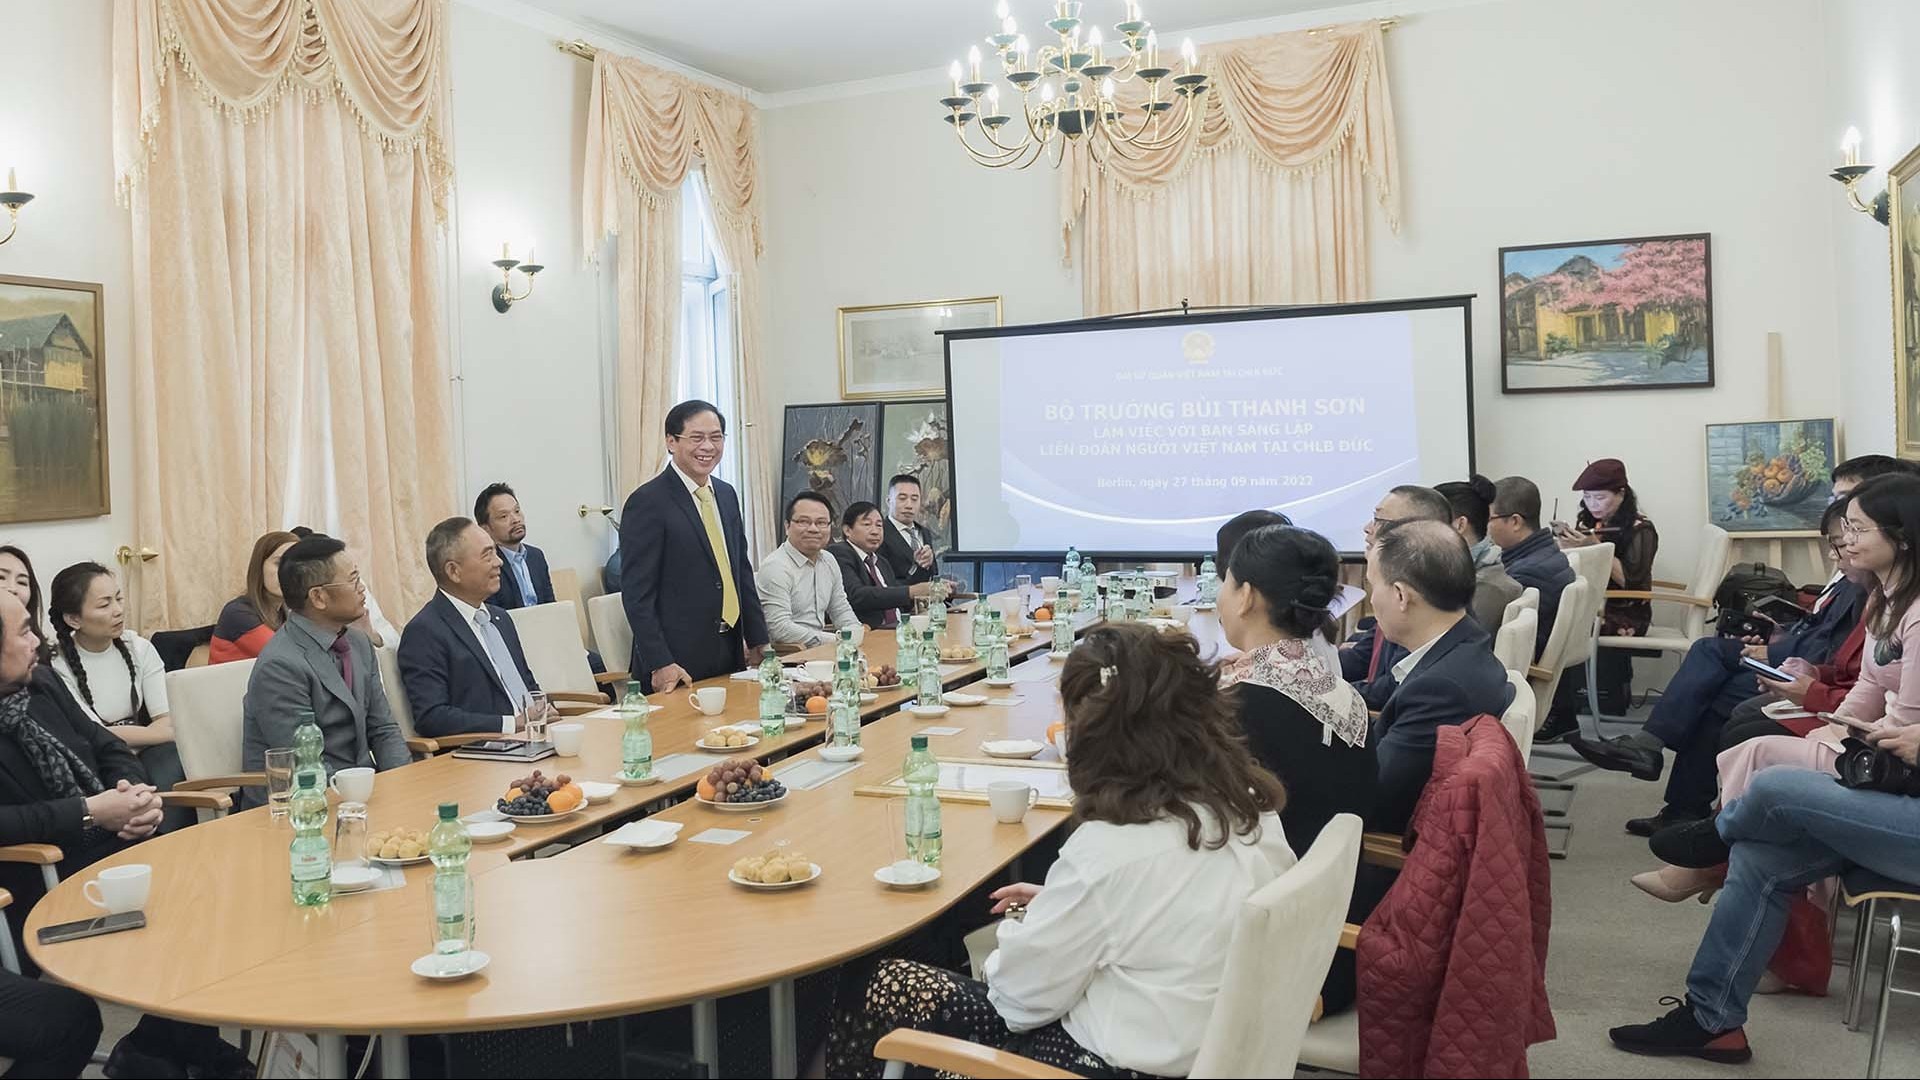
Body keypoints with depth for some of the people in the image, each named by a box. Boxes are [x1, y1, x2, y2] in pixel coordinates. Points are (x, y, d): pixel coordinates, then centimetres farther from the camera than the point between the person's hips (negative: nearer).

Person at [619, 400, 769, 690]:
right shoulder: (647, 502, -11)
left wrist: (757, 638, 13)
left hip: (731, 652, 7)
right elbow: (636, 591, -13)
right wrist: (659, 663, -17)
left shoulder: (726, 494, 12)